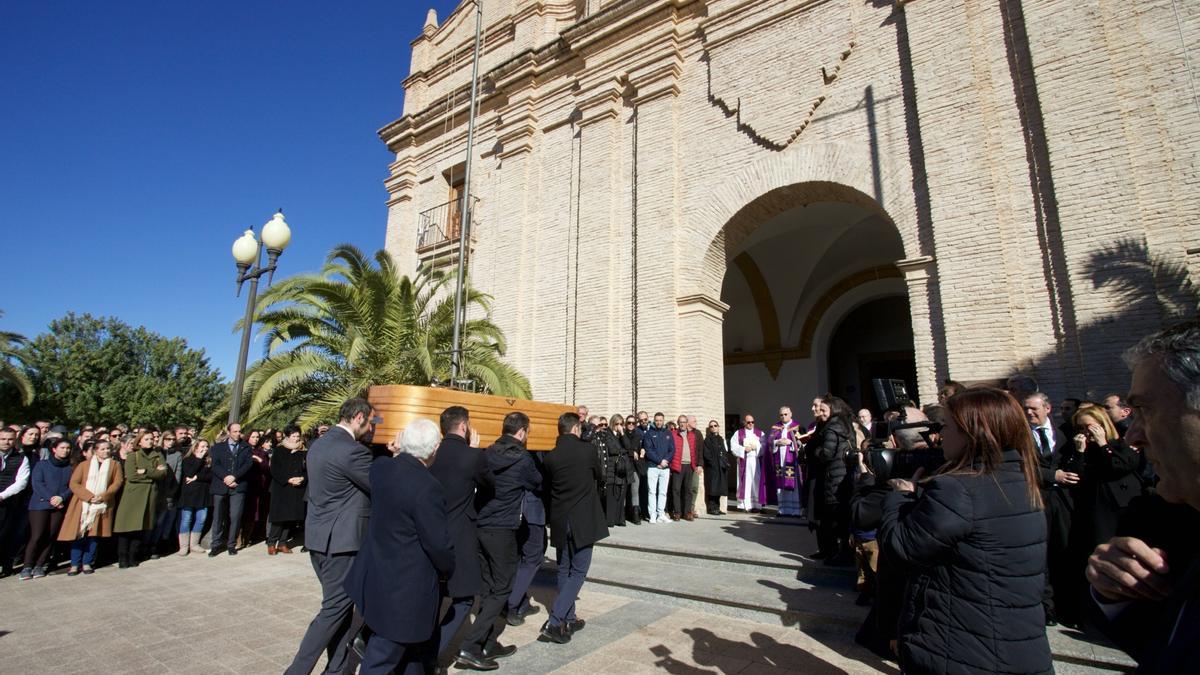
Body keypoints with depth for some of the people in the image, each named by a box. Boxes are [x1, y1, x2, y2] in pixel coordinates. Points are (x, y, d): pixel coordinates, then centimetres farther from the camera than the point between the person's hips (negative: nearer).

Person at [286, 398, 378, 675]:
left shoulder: (319, 444, 10)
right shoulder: (352, 450, -21)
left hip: (320, 536, 10)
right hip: (340, 540, -10)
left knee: (340, 604, 18)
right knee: (336, 608, 3)